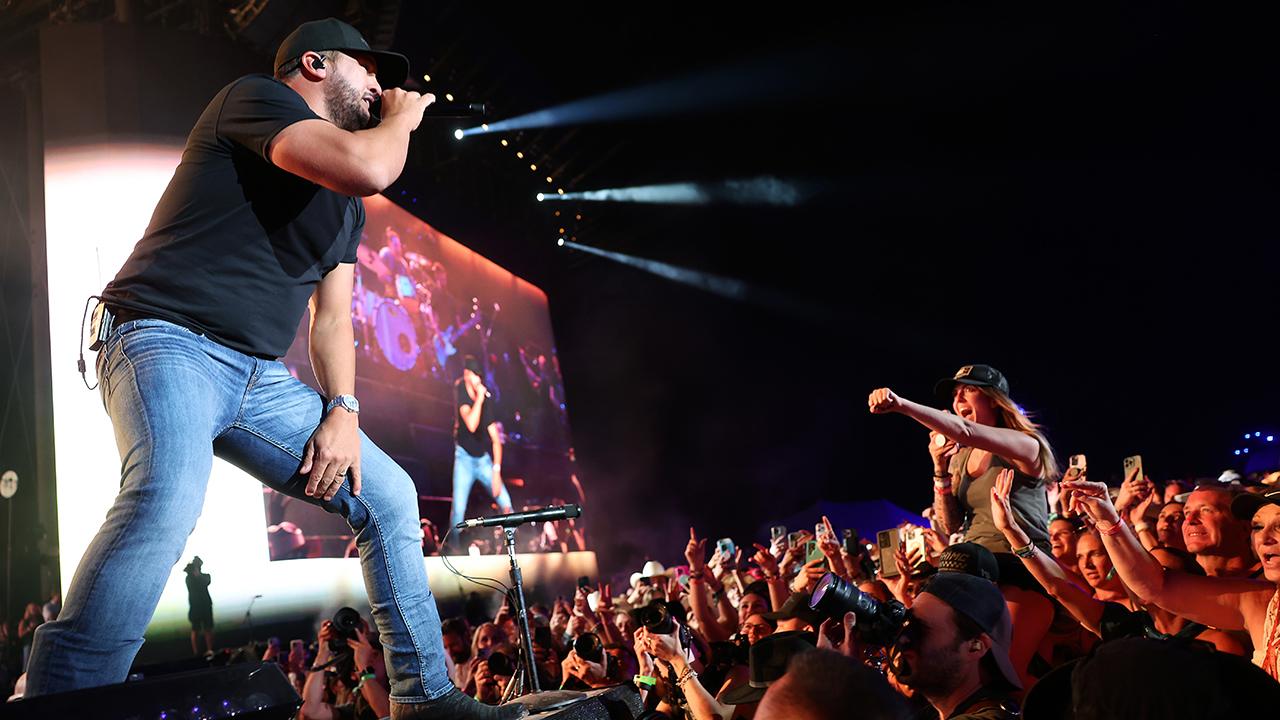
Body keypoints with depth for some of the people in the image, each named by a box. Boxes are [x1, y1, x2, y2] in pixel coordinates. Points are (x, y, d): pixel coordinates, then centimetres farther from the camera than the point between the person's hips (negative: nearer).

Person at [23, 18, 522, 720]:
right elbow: (366, 168, -23)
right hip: (169, 343, -8)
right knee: (168, 496, -37)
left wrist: (343, 411, 1)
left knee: (389, 496, 5)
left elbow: (332, 318, 17)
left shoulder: (345, 204, 20)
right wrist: (402, 117, -2)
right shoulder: (255, 97, -5)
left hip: (258, 375, 8)